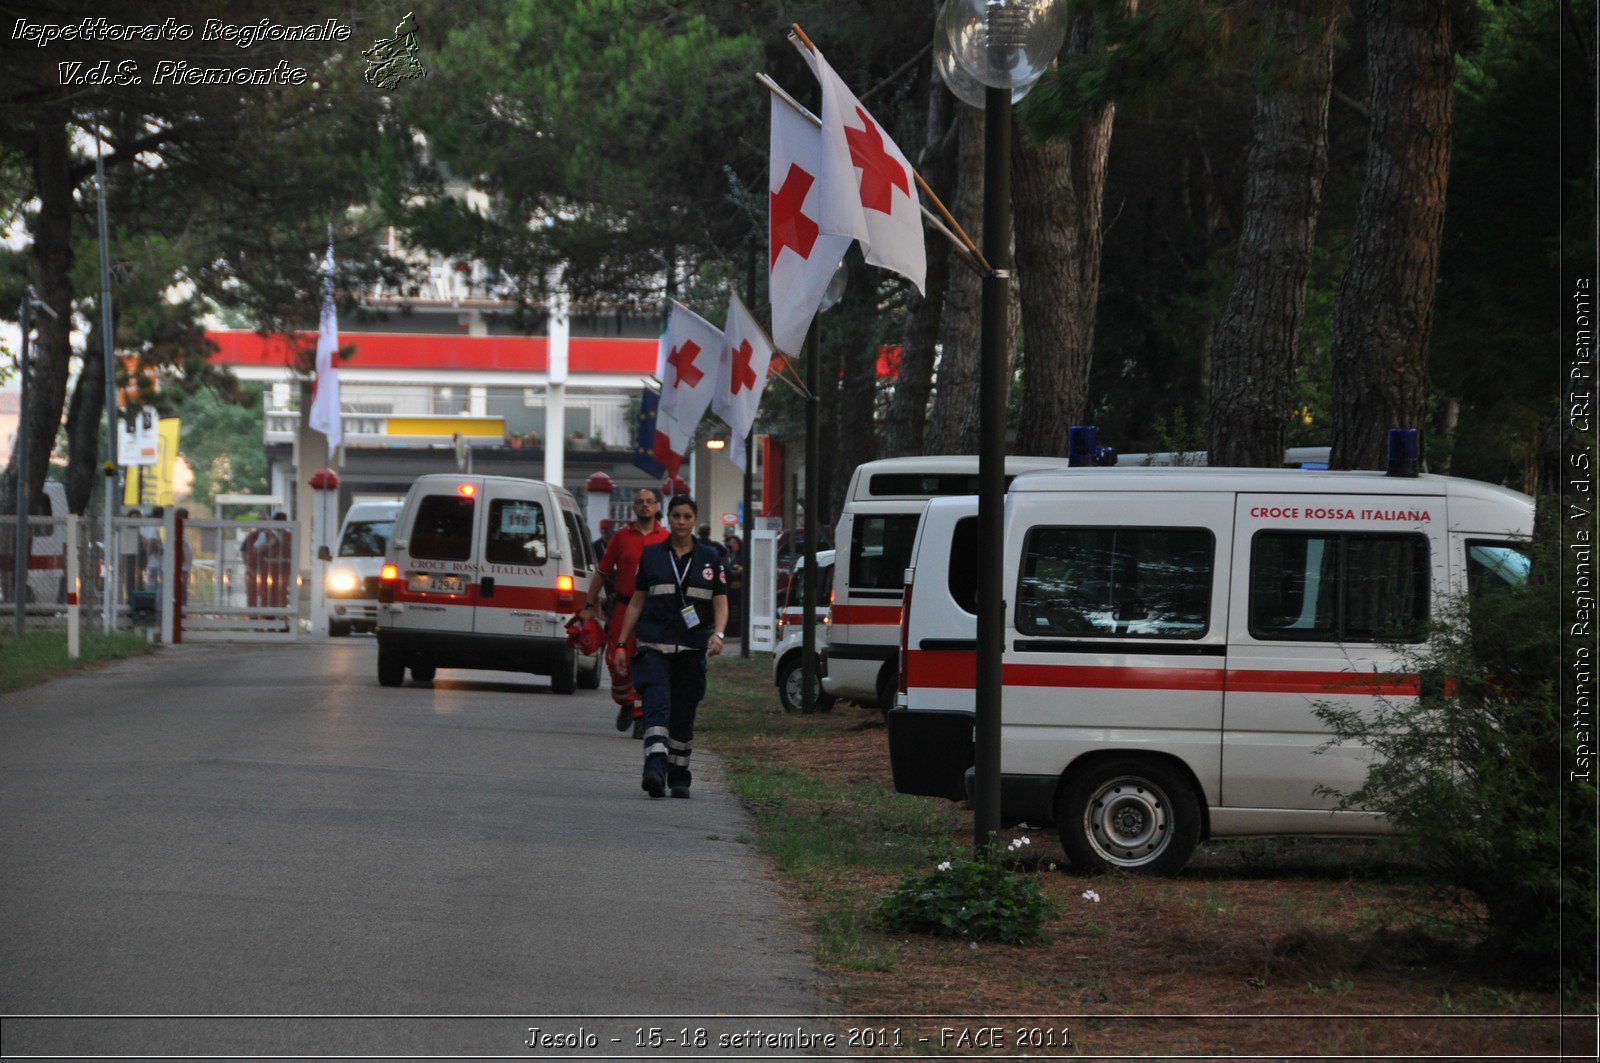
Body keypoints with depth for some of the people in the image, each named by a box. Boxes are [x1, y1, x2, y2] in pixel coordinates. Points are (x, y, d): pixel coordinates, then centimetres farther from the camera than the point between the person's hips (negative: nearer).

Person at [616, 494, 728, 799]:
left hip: (692, 648, 1)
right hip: (654, 647, -1)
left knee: (684, 715, 6)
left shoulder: (710, 557, 7)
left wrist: (717, 634, -15)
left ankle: (679, 778, 18)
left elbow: (721, 603, 4)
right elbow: (637, 602, 11)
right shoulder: (651, 555, 8)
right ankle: (655, 770, -31)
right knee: (657, 706, -18)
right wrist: (622, 643, 6)